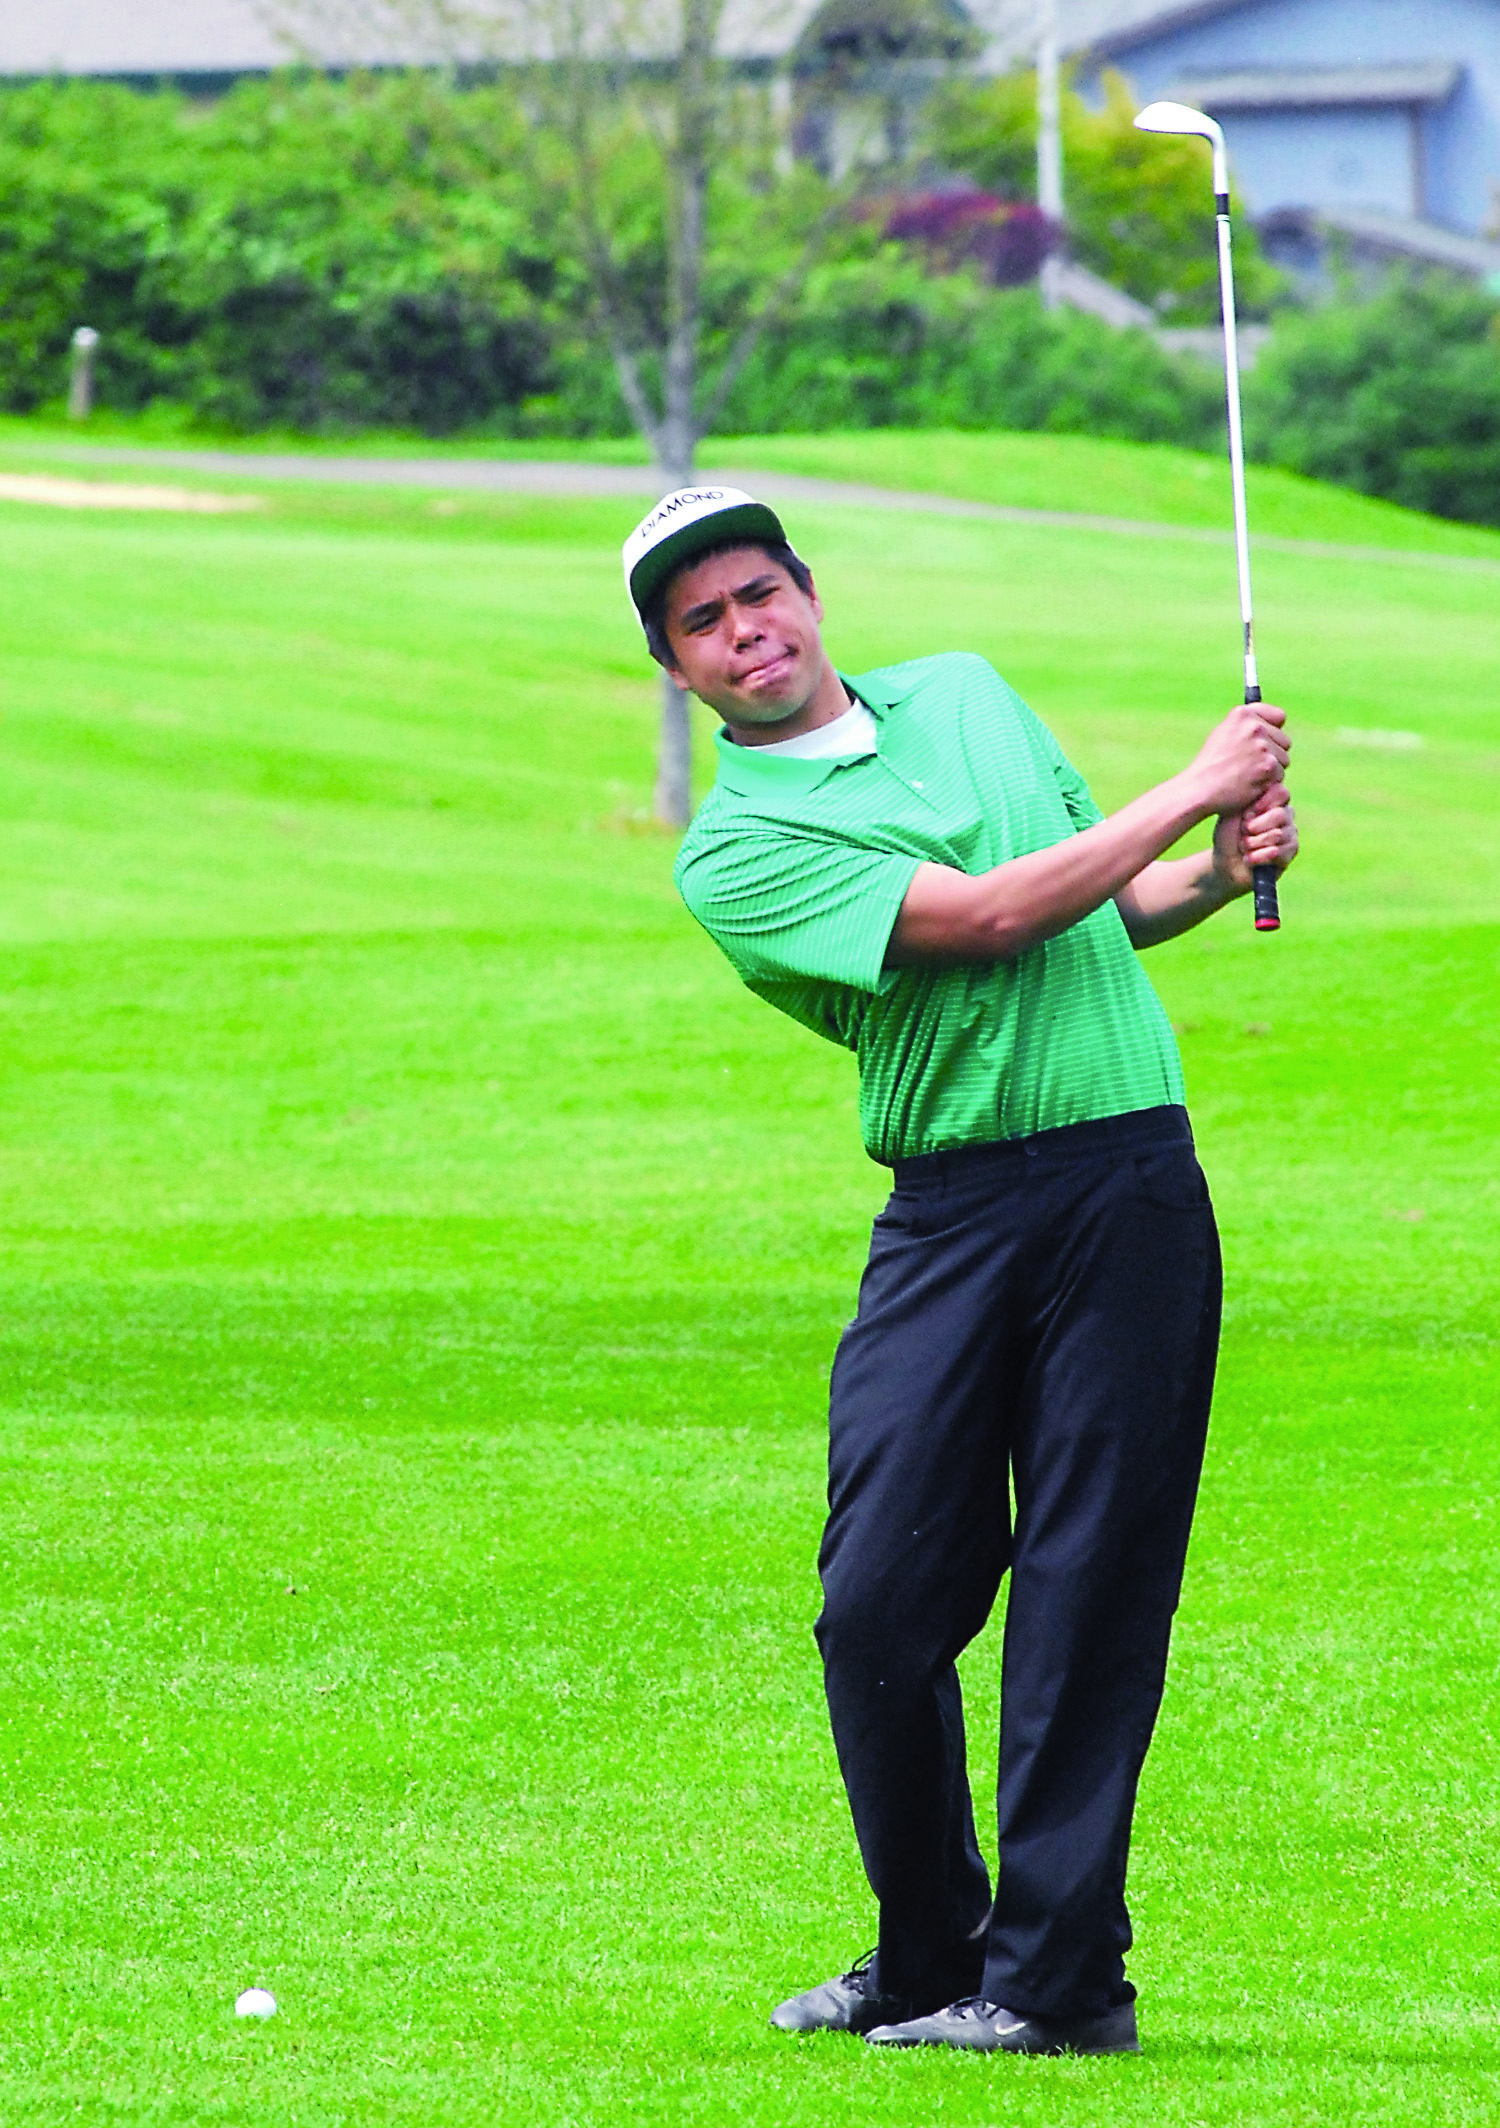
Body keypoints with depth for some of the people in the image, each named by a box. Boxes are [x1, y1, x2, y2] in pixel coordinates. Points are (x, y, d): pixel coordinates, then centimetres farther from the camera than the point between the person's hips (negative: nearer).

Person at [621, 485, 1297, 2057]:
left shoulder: (968, 692, 17)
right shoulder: (734, 850, -2)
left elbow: (1106, 903, 27)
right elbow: (984, 918, -11)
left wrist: (1220, 874, 6)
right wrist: (1196, 791, -6)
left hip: (1129, 1176, 2)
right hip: (952, 1211, -2)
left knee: (1088, 1597, -4)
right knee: (881, 1603, -7)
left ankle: (1055, 1977, -1)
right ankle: (928, 1955, 10)